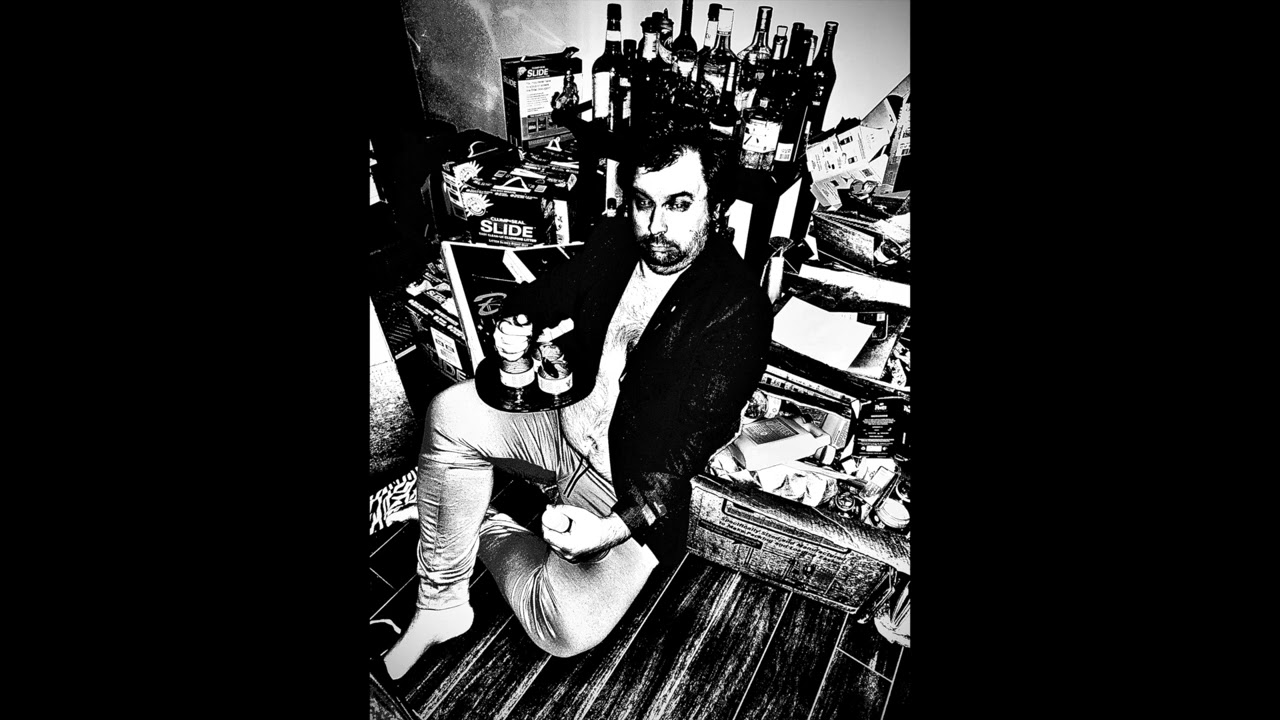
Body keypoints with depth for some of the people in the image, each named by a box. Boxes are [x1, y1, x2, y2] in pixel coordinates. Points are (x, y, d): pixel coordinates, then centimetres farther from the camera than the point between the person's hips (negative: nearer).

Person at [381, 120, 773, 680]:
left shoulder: (737, 310, -24)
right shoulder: (612, 242, -4)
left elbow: (689, 444, -25)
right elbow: (541, 294, 11)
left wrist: (614, 528, -35)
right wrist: (516, 328, -12)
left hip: (635, 486, -5)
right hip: (569, 419, 6)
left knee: (565, 630, -19)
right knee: (451, 413, -10)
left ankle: (488, 532, 11)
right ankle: (439, 603, 3)